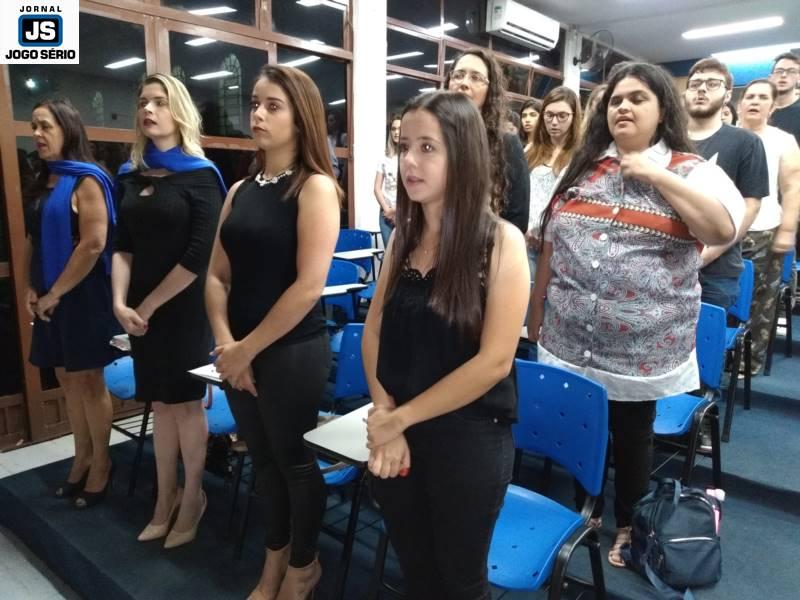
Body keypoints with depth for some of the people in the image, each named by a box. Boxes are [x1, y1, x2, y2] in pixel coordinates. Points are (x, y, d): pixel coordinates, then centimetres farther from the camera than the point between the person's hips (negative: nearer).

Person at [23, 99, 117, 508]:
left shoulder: (86, 180, -11)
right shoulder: (41, 183, 13)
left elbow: (94, 244, -19)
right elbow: (32, 241, 16)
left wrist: (56, 293, -15)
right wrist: (29, 288, 2)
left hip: (81, 296, -7)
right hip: (47, 298, 7)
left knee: (88, 380, 3)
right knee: (67, 379, 14)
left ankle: (101, 462, 18)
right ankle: (82, 457, 28)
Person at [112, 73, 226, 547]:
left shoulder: (200, 175, -8)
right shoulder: (131, 176, 8)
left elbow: (199, 256, -15)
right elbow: (123, 245, 6)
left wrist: (150, 305, -12)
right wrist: (121, 302, -8)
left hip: (185, 307, -5)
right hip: (141, 310, 5)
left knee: (186, 401, 6)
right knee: (161, 402, 13)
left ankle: (193, 495, 24)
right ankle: (166, 497, 28)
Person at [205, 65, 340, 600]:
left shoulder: (315, 187, -11)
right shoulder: (241, 190, 8)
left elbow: (309, 286, -19)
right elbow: (218, 275, 7)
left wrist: (249, 349, -13)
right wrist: (225, 343, -7)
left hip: (294, 351, -6)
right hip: (239, 353, 6)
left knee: (296, 460, 11)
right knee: (263, 458, 19)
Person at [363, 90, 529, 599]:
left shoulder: (501, 241, -13)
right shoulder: (404, 236, 3)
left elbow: (494, 361, -18)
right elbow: (375, 332, 4)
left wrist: (400, 417, -12)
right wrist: (385, 421, -9)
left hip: (469, 438, -4)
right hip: (396, 435, 5)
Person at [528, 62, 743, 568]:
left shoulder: (691, 171, -2)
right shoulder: (581, 168, 7)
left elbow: (724, 228, -21)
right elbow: (550, 248, 10)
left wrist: (654, 174, -16)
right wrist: (536, 315, 10)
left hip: (642, 348, -3)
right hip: (571, 341, 3)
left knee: (633, 436, 15)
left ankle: (628, 525, 38)